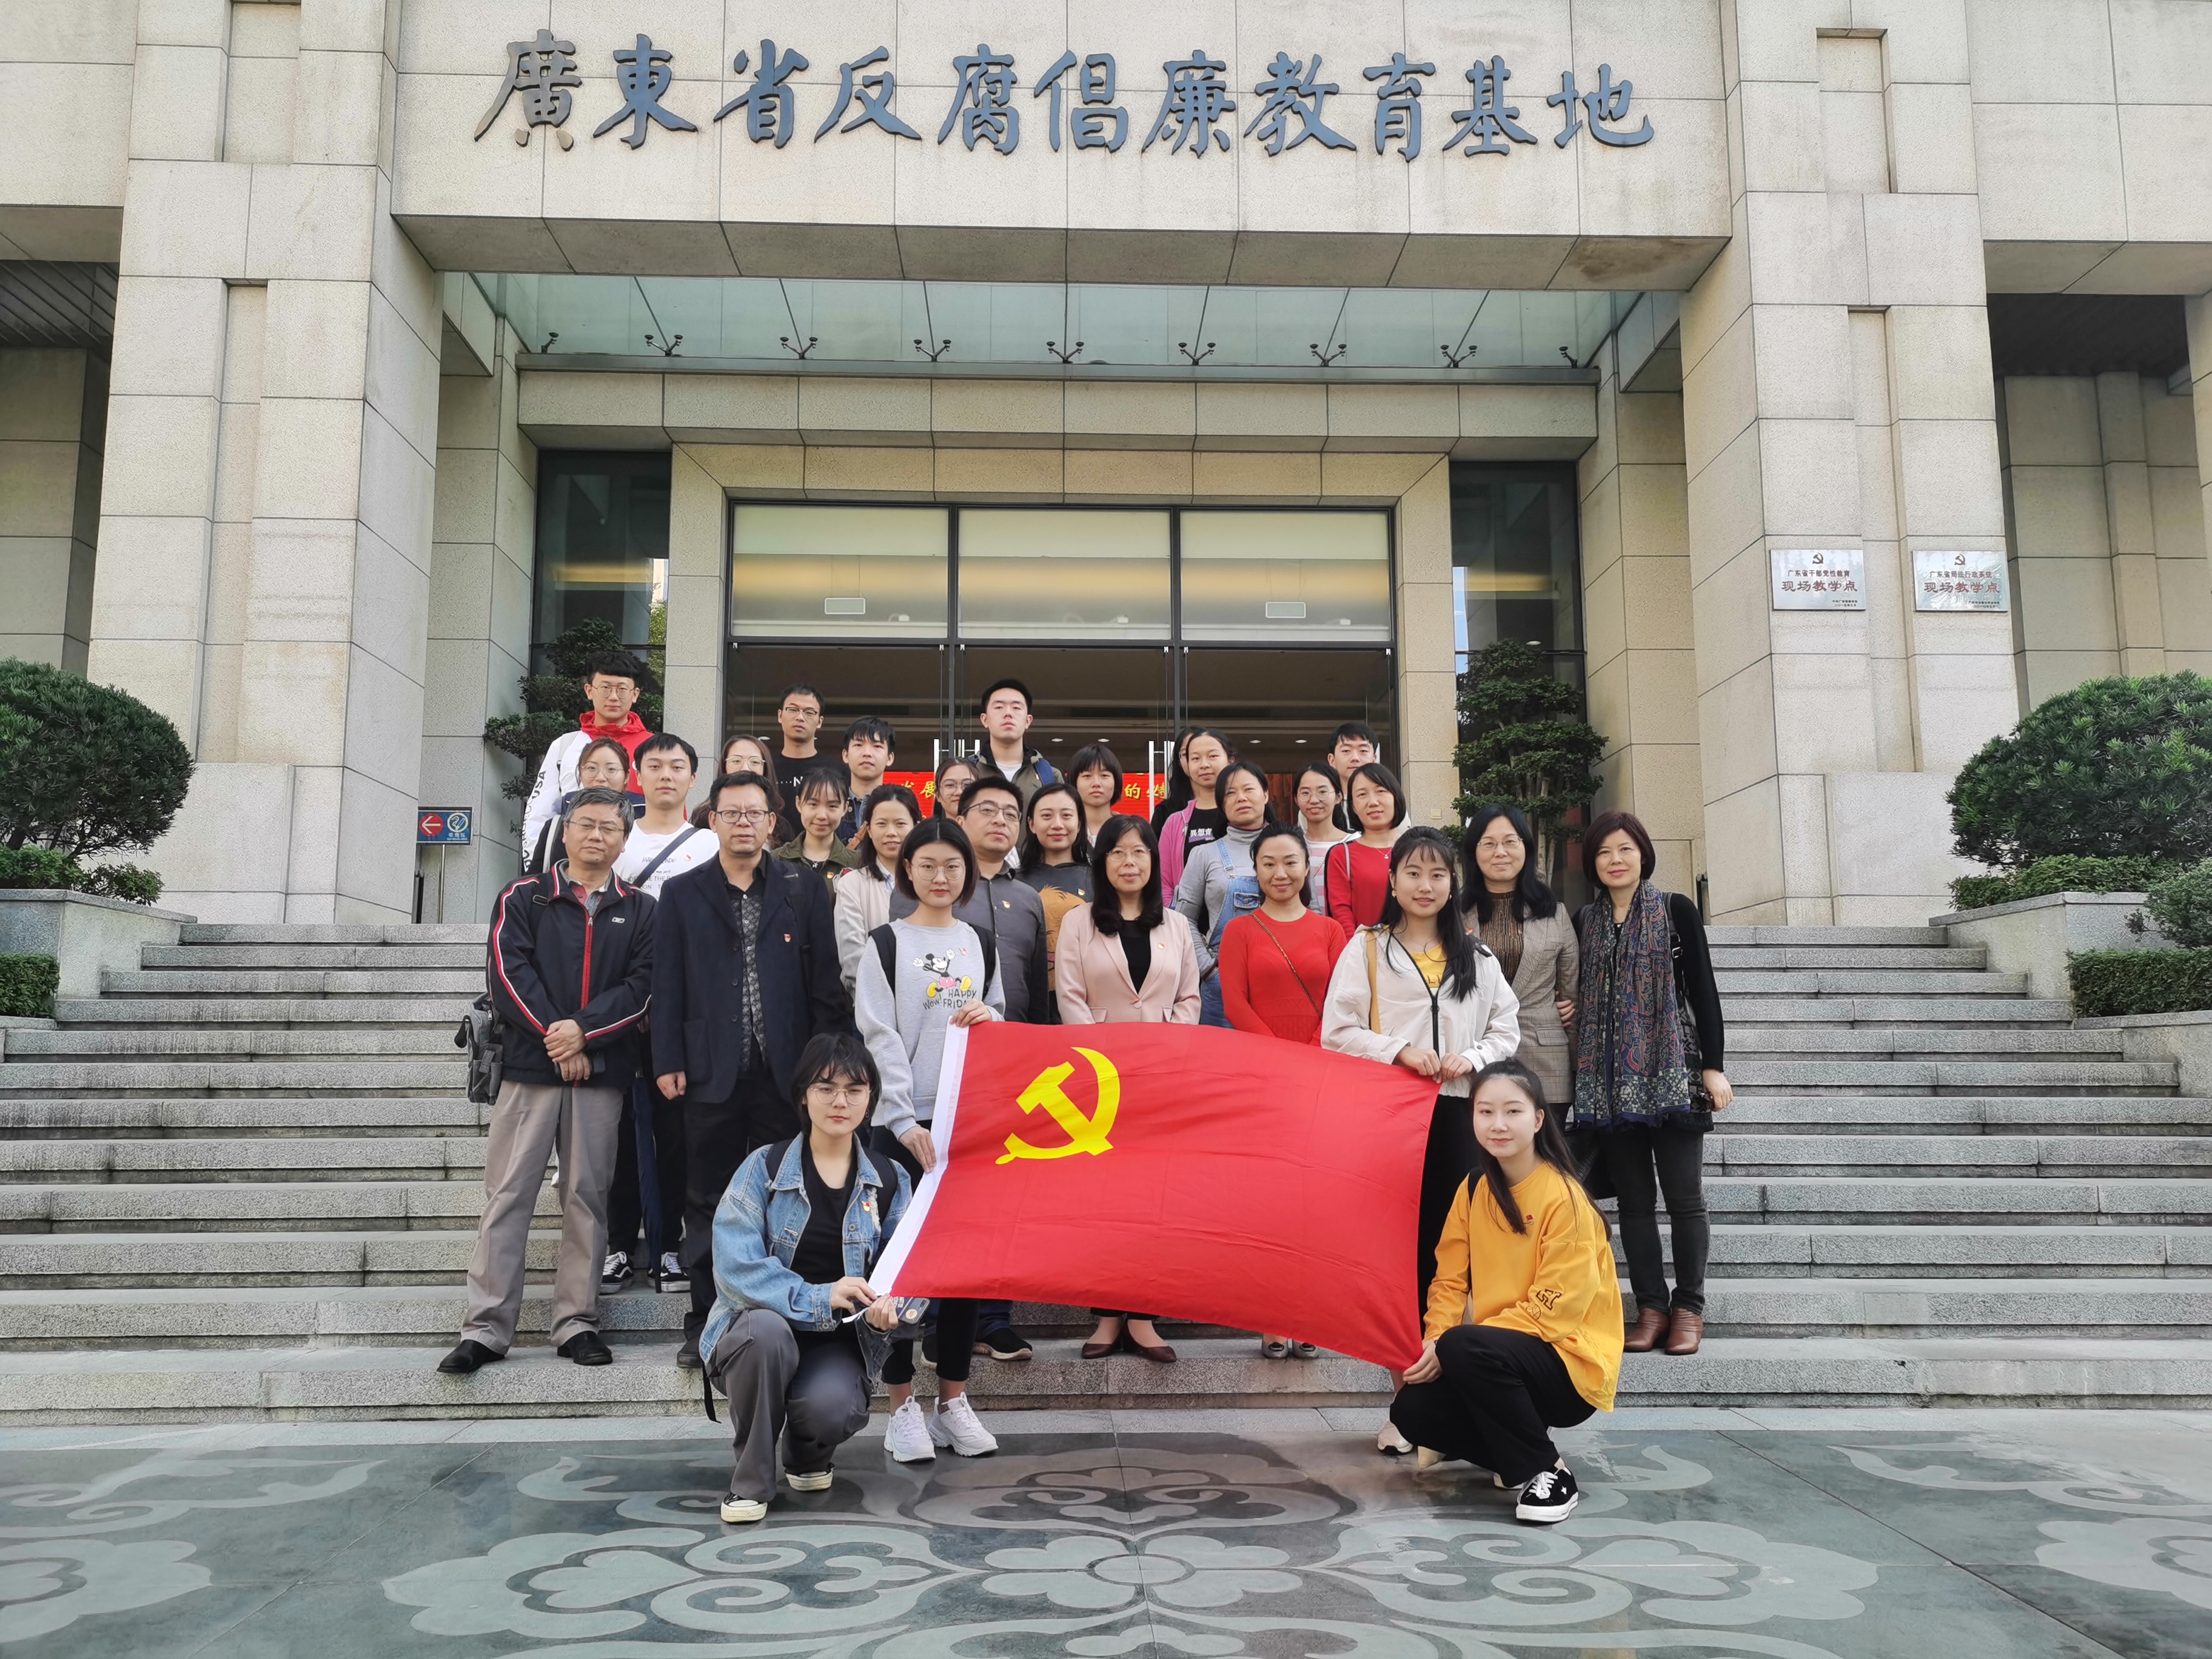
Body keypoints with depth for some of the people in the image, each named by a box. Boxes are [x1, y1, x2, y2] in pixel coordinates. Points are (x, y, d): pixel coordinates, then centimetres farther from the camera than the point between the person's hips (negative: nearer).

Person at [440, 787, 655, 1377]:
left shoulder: (639, 911, 10)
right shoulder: (523, 899, 8)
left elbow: (639, 986, 0)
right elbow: (507, 973, -2)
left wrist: (583, 1030, -13)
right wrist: (552, 1035, -11)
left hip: (602, 1070, 1)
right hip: (529, 1065, -1)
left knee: (587, 1196, 4)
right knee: (508, 1195, -2)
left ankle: (577, 1322, 12)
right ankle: (487, 1327, 2)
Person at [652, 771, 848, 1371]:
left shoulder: (803, 890, 7)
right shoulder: (682, 893, 8)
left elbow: (824, 982, 4)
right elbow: (667, 984, 4)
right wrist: (668, 1061, -4)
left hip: (785, 1072, 0)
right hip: (711, 1072, 0)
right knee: (707, 1202, 6)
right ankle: (705, 1325, 16)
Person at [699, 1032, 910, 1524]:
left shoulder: (890, 1182, 4)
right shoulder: (765, 1168, -5)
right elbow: (735, 1265, -17)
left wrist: (889, 1306, -24)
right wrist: (817, 1298, -29)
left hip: (839, 1342, 2)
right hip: (758, 1330, -1)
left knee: (834, 1409, -32)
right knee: (766, 1328, -37)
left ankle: (809, 1456, 11)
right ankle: (749, 1481, -13)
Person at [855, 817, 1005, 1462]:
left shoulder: (980, 944, 13)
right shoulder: (886, 944, 0)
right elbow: (880, 1039, -7)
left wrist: (989, 1018, -5)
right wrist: (905, 1120, -16)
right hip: (903, 1123, -4)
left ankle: (954, 1400, 16)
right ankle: (902, 1404, 9)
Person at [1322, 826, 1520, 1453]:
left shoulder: (1476, 957, 15)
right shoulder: (1366, 949, 6)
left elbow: (1506, 1029, 14)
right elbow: (1338, 1032, 1)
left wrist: (1470, 1057, -5)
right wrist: (1399, 1051, -12)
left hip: (1456, 1113, 2)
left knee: (1451, 1248, 1)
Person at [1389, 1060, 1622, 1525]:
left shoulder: (1563, 1197, -16)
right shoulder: (1474, 1189, 3)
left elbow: (1555, 1308, -19)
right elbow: (1450, 1278, 4)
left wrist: (1448, 1346, -22)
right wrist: (1433, 1342, -17)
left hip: (1569, 1361, -6)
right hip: (1501, 1353, 6)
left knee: (1466, 1348, -32)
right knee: (1412, 1411, -15)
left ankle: (1547, 1473, -12)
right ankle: (1514, 1450, 9)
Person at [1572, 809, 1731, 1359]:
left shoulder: (1676, 911, 0)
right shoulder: (1585, 921, 10)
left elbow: (1703, 990, -2)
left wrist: (1713, 1066, -6)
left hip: (1672, 1072, -3)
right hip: (1611, 1080, 3)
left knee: (1684, 1196, 0)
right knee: (1634, 1199, 5)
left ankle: (1689, 1308, 9)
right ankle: (1651, 1307, 11)